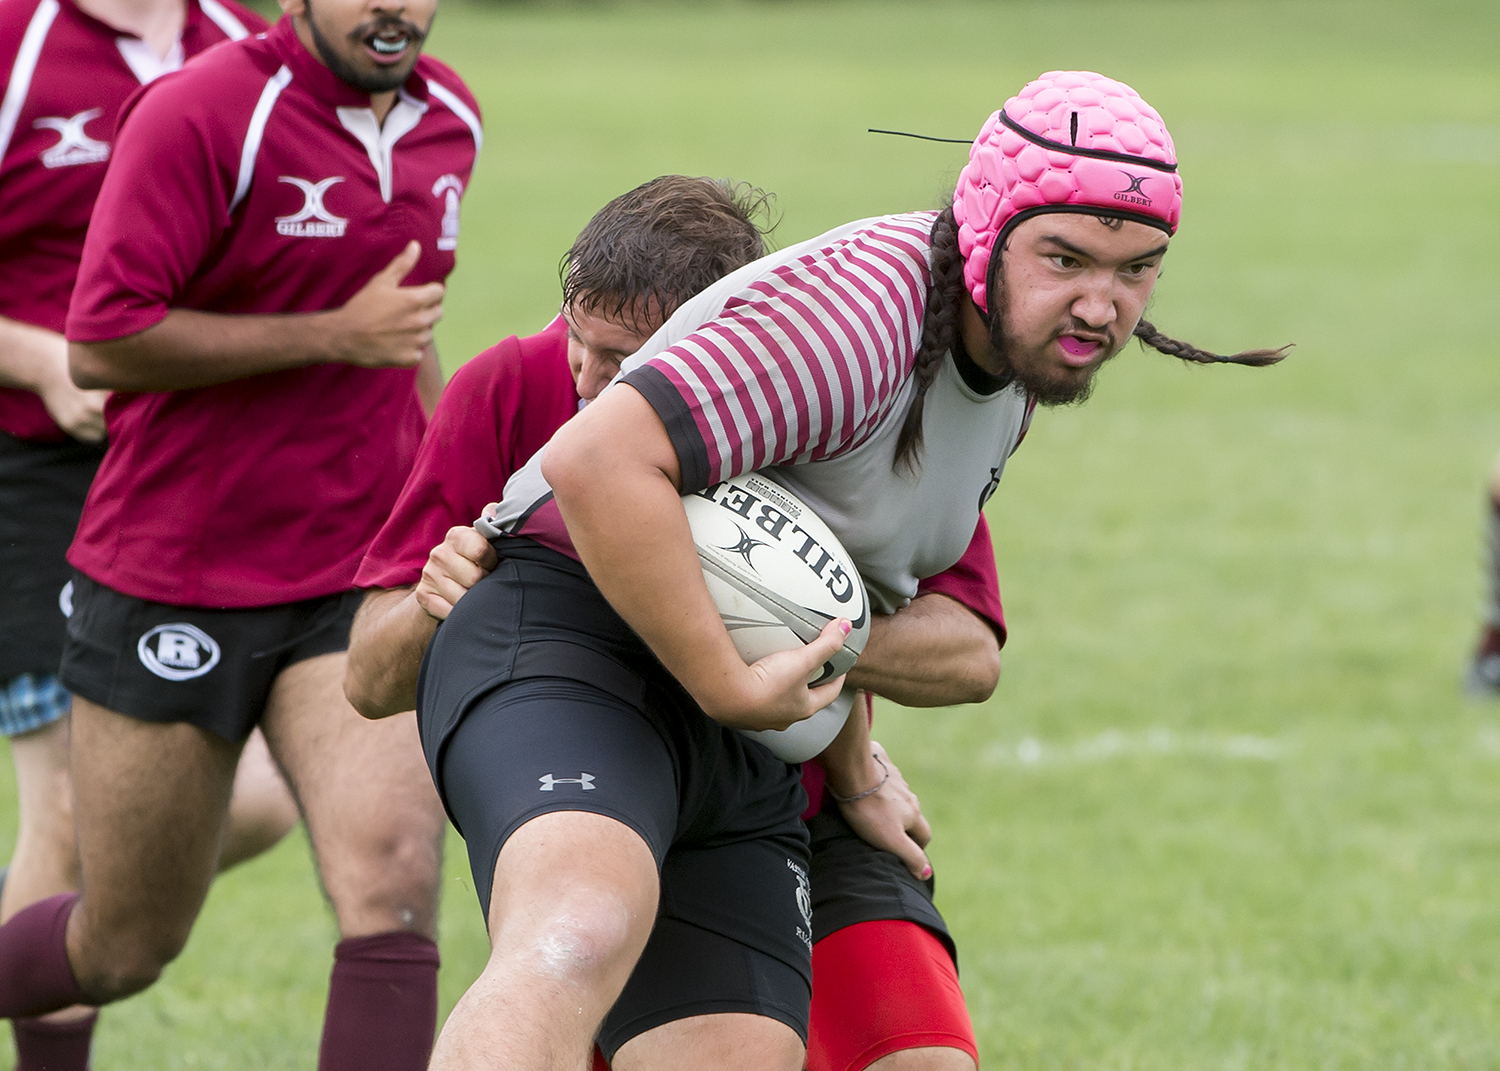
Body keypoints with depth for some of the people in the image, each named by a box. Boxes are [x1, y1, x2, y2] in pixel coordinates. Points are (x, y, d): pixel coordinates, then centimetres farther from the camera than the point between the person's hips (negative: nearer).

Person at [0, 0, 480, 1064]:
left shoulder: (447, 118, 8)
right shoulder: (198, 114, -15)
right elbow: (101, 340, -20)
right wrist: (335, 335, -20)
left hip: (357, 586, 4)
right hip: (166, 593, -4)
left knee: (392, 882, -20)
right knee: (125, 948, 7)